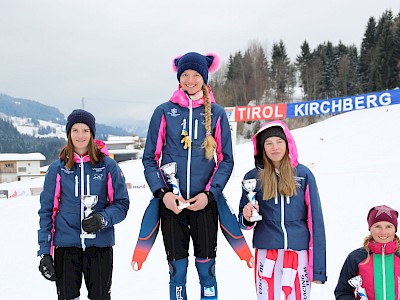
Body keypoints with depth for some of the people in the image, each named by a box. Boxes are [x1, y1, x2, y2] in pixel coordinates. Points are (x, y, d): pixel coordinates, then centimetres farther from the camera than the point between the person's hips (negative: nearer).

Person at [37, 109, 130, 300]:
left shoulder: (108, 165, 0)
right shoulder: (57, 168, 2)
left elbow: (122, 203, 3)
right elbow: (47, 211, 4)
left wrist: (103, 219, -17)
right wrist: (44, 252, 0)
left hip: (100, 244, 0)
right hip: (65, 246, 0)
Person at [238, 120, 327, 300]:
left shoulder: (303, 174, 2)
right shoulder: (253, 177, 3)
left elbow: (316, 220, 0)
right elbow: (245, 222, 12)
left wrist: (318, 267, -3)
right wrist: (247, 217, -13)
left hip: (299, 252, 0)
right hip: (266, 252, 0)